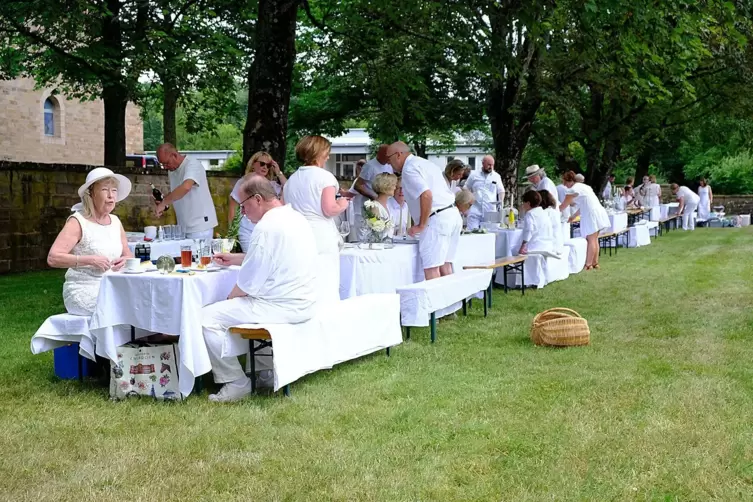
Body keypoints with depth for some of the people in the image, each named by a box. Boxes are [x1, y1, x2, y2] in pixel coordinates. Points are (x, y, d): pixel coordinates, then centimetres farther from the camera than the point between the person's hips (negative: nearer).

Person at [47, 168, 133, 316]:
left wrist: (125, 261, -3)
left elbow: (129, 255, 21)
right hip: (83, 291, -6)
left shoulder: (115, 221, 13)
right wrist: (90, 260, -21)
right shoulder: (77, 222, -6)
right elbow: (52, 258, -15)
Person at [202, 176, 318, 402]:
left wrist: (230, 298, 2)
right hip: (302, 303, 10)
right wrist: (235, 258, 28)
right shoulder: (295, 218, 11)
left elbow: (249, 283, -17)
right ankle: (265, 372, 30)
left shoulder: (267, 227, -19)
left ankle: (235, 382, 1)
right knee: (244, 305, 33)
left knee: (207, 318, -8)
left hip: (281, 307, -10)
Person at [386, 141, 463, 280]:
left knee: (431, 268, -8)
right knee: (445, 265, 13)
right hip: (452, 215, 10)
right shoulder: (424, 163, 22)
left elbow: (426, 195, -22)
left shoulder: (409, 168, -8)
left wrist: (421, 225, -15)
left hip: (437, 220, -10)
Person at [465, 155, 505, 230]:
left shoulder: (496, 176, 10)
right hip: (475, 213, -1)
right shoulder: (474, 175, 7)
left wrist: (500, 202, -4)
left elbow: (501, 191, 14)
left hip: (490, 213, 1)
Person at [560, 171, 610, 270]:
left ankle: (588, 264, -4)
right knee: (594, 239, 13)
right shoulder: (582, 186, 20)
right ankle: (595, 262, 17)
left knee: (591, 240, -6)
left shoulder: (573, 190, -8)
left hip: (591, 215, -9)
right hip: (598, 212, 9)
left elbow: (563, 207, -1)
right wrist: (574, 216, 29)